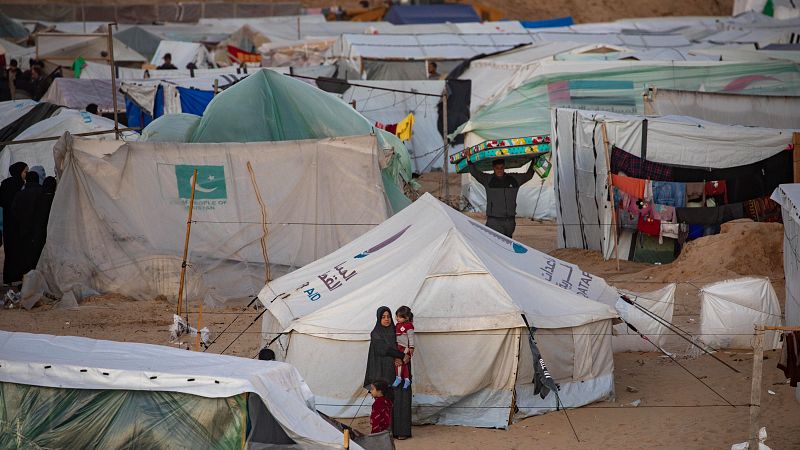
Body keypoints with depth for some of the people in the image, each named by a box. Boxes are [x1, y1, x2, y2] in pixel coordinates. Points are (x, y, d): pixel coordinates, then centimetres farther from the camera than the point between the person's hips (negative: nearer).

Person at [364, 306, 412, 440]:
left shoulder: (396, 331, 12)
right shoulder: (375, 334, 2)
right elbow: (386, 348, -9)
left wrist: (400, 359, -13)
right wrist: (402, 356, -12)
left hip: (397, 370, 2)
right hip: (383, 372, -2)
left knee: (400, 399, -5)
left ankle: (401, 431, -4)